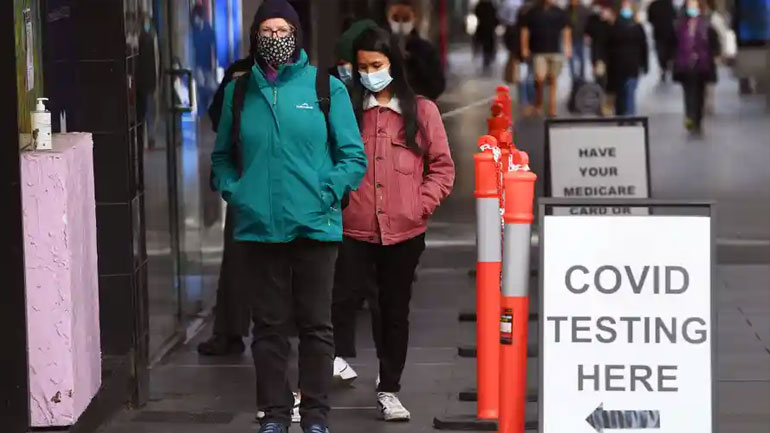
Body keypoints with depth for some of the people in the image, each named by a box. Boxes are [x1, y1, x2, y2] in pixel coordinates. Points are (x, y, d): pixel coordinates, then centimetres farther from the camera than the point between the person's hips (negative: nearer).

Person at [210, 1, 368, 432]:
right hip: (259, 229, 2)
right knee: (269, 326, 8)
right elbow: (222, 155, 17)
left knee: (316, 325, 6)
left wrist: (326, 194, -11)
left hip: (315, 228, -2)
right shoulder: (240, 90, 7)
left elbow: (353, 156, 0)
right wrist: (234, 192, 1)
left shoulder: (326, 88, 0)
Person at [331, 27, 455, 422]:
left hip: (404, 232, 1)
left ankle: (389, 390, 21)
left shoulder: (422, 111, 3)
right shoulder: (345, 109, 4)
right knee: (340, 299, -15)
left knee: (394, 310, 11)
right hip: (353, 229, -1)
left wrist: (420, 206, -6)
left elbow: (442, 167, 4)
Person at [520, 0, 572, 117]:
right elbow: (525, 30, 7)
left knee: (552, 80, 5)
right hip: (539, 52, -2)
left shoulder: (559, 12, 7)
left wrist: (567, 47, 4)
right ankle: (538, 103, 6)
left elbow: (566, 30, 12)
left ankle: (552, 109, 10)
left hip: (555, 51, 2)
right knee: (540, 78, -16)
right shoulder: (533, 13, 3)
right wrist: (525, 48, 2)